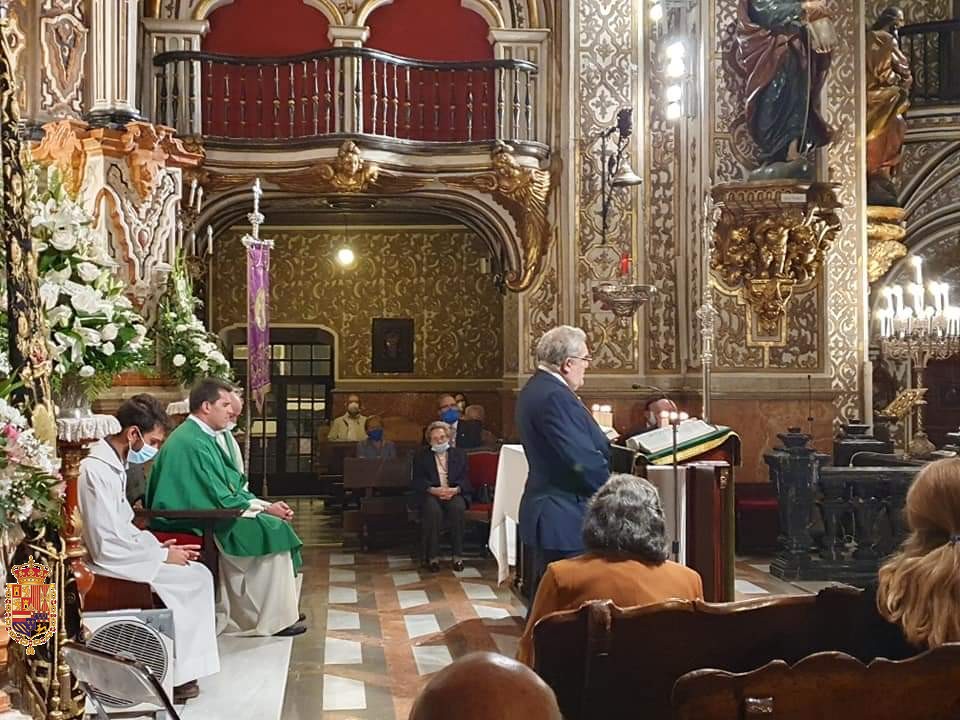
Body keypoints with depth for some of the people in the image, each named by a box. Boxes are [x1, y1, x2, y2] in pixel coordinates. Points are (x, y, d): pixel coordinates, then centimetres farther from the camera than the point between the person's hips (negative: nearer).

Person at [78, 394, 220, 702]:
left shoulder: (113, 464, 10)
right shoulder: (95, 470, -22)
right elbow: (107, 545, -24)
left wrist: (159, 547, 4)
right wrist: (162, 555, -14)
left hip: (119, 555, 10)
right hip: (107, 566, -10)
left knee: (195, 573, 5)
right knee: (194, 578, -12)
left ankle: (180, 668, 7)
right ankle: (177, 674, -2)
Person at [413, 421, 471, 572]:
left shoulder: (459, 454, 16)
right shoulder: (421, 456, 12)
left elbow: (465, 480, 6)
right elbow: (418, 481, 1)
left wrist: (455, 490, -16)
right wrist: (433, 490, -18)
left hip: (454, 493, 1)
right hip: (431, 494, -1)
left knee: (458, 508, -33)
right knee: (433, 509, -35)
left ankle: (457, 556, -25)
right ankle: (432, 557, -26)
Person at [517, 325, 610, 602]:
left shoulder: (535, 389, 11)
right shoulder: (555, 396, -21)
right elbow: (584, 460, -24)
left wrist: (600, 440, 6)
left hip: (547, 512, 11)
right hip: (566, 518, -11)